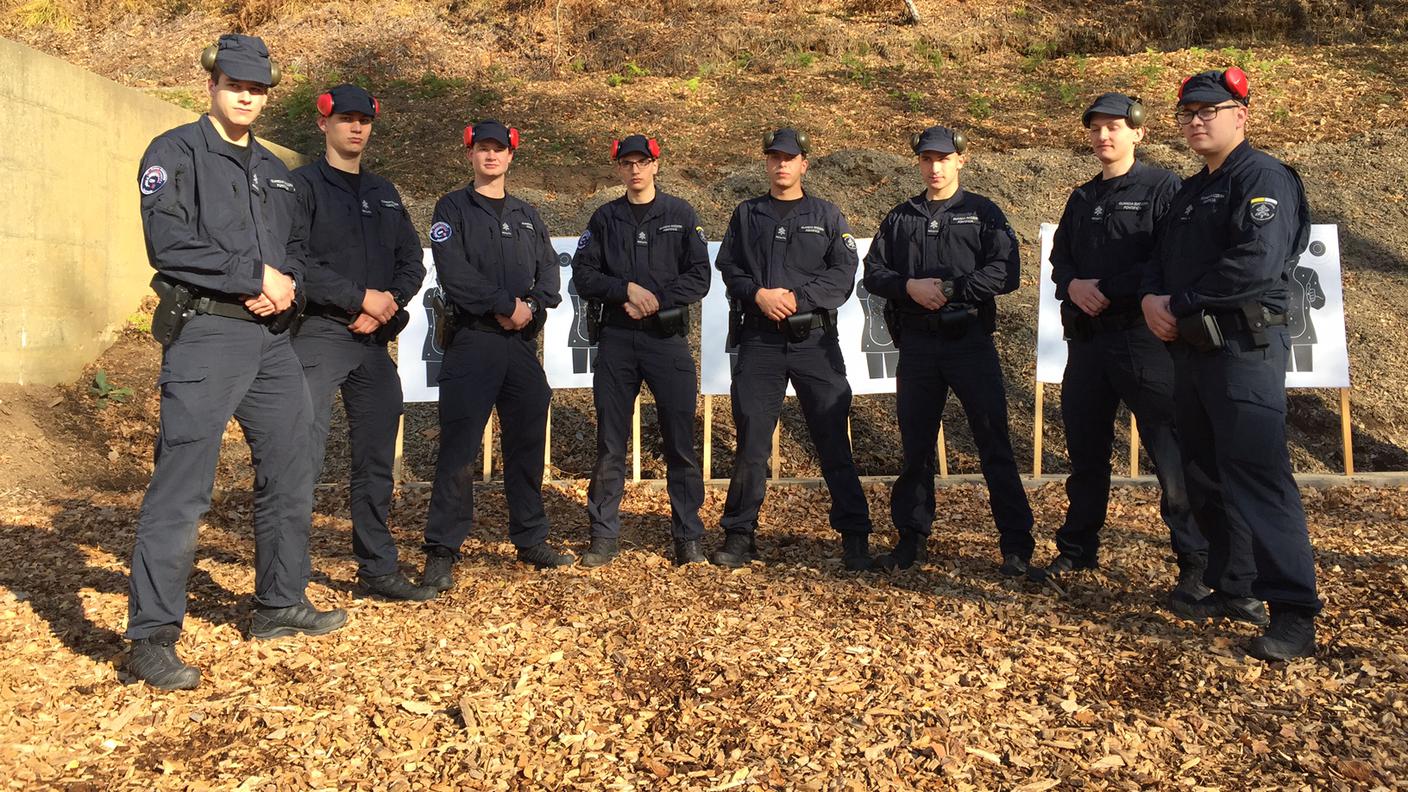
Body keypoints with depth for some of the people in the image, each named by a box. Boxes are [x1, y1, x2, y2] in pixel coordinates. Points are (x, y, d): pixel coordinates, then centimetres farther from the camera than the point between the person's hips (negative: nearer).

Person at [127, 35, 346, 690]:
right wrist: (256, 276, -13)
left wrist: (287, 283, -3)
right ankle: (152, 638, 0)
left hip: (271, 339, 7)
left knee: (290, 476, 12)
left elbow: (296, 246, 19)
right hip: (205, 334, -7)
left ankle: (281, 604, 27)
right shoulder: (175, 152, 0)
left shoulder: (275, 170, 21)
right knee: (182, 487, -8)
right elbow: (170, 244, -13)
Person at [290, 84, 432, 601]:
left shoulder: (384, 194, 20)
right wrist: (361, 297, -15)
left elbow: (412, 262, 15)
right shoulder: (303, 185, 0)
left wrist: (389, 303, -4)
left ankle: (378, 568, 21)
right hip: (318, 337, -6)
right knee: (304, 456, -13)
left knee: (376, 460, 11)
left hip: (373, 340, 6)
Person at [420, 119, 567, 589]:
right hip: (472, 342, -5)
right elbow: (454, 273, -10)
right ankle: (441, 550, -3)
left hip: (522, 343, 5)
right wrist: (506, 303, -14)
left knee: (527, 444, 9)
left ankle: (531, 540, 20)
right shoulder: (453, 208, 5)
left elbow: (550, 274, 10)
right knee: (458, 446, -8)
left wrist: (531, 307, -10)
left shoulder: (528, 216, 20)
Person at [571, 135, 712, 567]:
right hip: (616, 340, 2)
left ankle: (688, 536, 10)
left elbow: (699, 278, -1)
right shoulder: (604, 218, 11)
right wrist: (627, 289, -12)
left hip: (668, 339, -1)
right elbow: (583, 275, 4)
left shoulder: (681, 214, 7)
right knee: (610, 444, 4)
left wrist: (654, 301, -12)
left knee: (680, 443, 0)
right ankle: (604, 535, 13)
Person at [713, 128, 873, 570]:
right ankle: (739, 534, 13)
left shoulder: (827, 216, 10)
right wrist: (758, 295, -11)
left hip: (815, 339, -1)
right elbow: (728, 269, 7)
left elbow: (844, 275, 0)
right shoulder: (746, 215, 14)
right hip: (760, 339, 1)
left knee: (833, 440, 1)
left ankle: (854, 535, 10)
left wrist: (797, 297, -12)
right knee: (751, 441, 3)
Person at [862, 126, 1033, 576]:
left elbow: (1005, 272, -6)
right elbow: (873, 272, 8)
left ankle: (1016, 546, 5)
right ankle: (912, 540, 20)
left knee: (994, 442, -3)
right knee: (915, 445, 9)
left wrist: (950, 290, -14)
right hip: (917, 344, 3)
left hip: (970, 340, -3)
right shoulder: (900, 218, 15)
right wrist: (910, 287, -10)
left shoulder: (983, 213, 5)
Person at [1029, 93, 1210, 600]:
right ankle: (1077, 549, 26)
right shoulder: (1082, 199, 19)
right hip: (1087, 338, 7)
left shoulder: (1161, 188, -2)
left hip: (1143, 337, -6)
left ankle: (1195, 563, 4)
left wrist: (1107, 288, -16)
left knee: (1170, 454, -5)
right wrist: (1073, 285, -5)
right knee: (1085, 451, 14)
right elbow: (1059, 257, 17)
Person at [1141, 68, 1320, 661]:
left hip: (1245, 349, -9)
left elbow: (1257, 263, -21)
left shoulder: (1265, 178, -8)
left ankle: (1293, 614, -7)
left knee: (1257, 477, -12)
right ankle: (1235, 590, 23)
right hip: (1192, 348, 9)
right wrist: (1151, 296, -5)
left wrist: (1179, 304, -14)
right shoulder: (1189, 192, 20)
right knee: (1206, 477, 12)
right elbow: (1160, 256, 18)